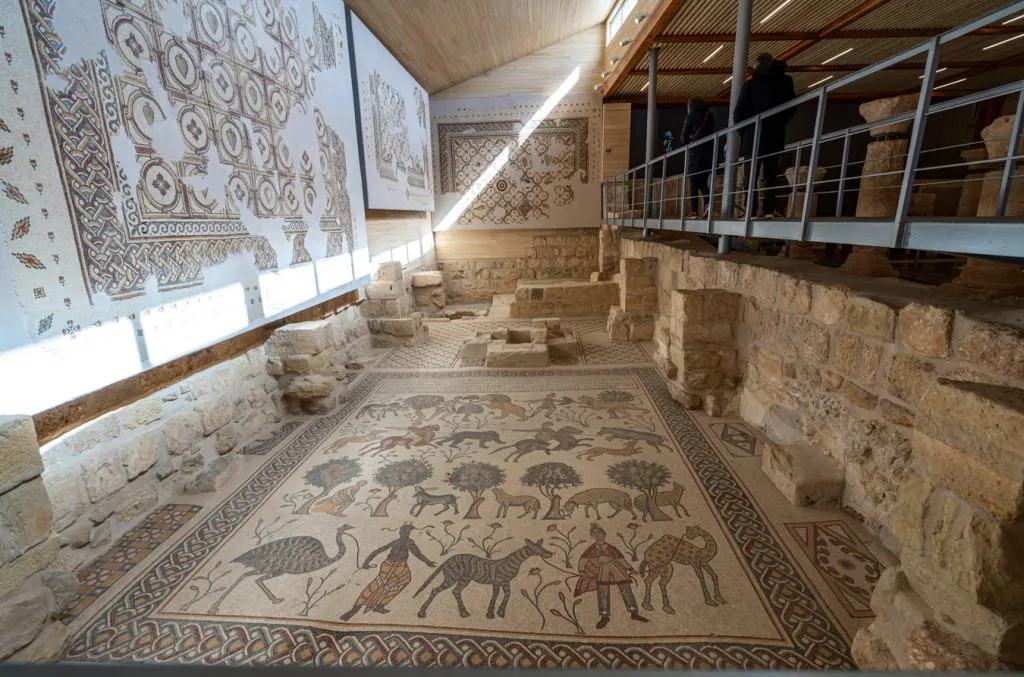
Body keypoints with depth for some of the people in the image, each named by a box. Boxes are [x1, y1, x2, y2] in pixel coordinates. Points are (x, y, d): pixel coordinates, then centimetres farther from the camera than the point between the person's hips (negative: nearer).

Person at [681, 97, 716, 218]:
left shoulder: (692, 116, 0)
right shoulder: (710, 116, 15)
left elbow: (684, 135, 3)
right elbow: (712, 133, 16)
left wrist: (687, 144, 20)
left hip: (696, 151, -5)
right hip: (710, 151, 5)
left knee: (694, 182, -4)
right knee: (703, 180, 12)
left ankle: (693, 211, -9)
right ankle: (708, 201, -12)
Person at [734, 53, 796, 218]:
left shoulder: (751, 83, -1)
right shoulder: (786, 81, 10)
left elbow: (739, 111, -5)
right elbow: (791, 108, 12)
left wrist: (743, 129, 9)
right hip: (776, 135, 3)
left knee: (752, 174, -3)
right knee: (771, 174, 6)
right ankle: (770, 209, -3)